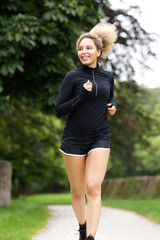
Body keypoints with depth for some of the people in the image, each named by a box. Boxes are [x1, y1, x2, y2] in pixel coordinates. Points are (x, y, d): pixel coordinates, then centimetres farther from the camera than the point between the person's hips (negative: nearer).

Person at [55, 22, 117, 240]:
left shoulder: (107, 77, 7)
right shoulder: (73, 77, -4)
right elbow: (59, 110, -6)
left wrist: (113, 106, 4)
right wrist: (81, 95, -17)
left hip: (100, 138, 1)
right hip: (74, 139, -1)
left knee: (93, 188, -15)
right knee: (77, 191, 8)